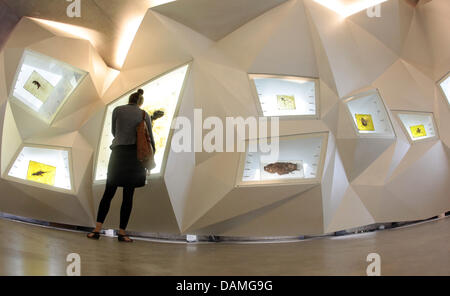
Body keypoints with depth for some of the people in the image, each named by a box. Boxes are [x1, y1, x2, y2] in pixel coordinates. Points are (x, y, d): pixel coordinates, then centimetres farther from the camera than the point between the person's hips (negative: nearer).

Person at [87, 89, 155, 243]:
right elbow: (150, 139, 6)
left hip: (118, 153, 0)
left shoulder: (117, 110, 8)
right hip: (136, 155, 0)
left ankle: (97, 230, -3)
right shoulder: (145, 115, 9)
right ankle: (122, 232, 4)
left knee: (108, 193, 5)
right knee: (128, 195, 3)